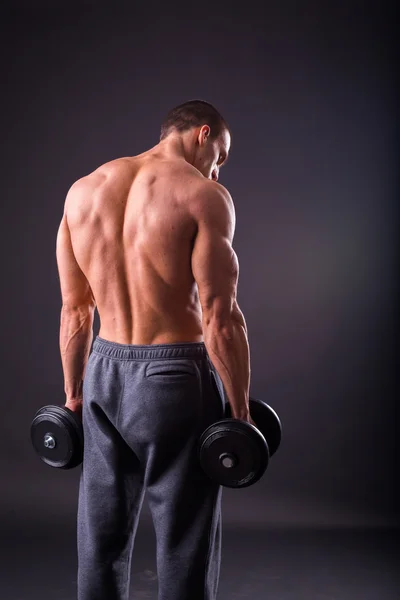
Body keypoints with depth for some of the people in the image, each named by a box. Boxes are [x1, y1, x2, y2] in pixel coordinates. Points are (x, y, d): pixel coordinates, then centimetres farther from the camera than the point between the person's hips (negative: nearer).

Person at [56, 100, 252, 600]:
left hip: (105, 374, 6)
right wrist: (241, 411, -7)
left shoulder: (82, 190, 7)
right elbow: (219, 317, -15)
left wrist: (72, 394, 15)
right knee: (184, 545, 8)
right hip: (176, 378, -5)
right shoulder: (203, 196, -11)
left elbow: (74, 310, 8)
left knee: (100, 540, 18)